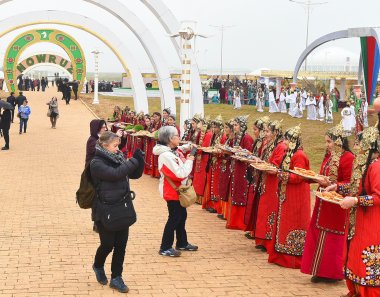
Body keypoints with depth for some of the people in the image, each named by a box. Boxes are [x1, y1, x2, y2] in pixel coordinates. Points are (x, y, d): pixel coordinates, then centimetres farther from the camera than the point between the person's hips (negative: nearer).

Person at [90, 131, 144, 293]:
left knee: (121, 244, 7)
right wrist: (133, 161, -20)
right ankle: (98, 266, 35)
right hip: (105, 211, -6)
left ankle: (116, 278, 20)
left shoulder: (117, 159, 6)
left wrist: (139, 159, -7)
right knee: (108, 244, 3)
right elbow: (115, 174, -29)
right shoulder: (97, 163, -14)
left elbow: (135, 174, 10)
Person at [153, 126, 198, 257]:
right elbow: (181, 173, -30)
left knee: (182, 215, 18)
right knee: (174, 218, -4)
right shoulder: (166, 155, -27)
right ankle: (165, 248, 5)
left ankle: (182, 243, 31)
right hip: (172, 190, -10)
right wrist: (189, 161, -18)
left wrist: (187, 147, 9)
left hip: (178, 189, 10)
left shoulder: (174, 150, 2)